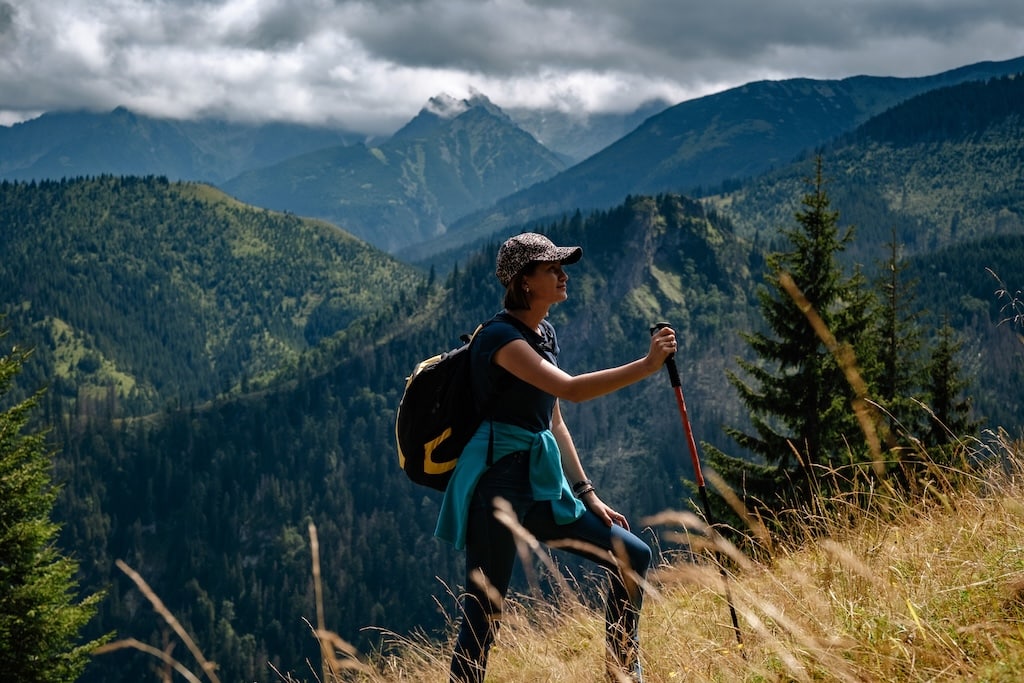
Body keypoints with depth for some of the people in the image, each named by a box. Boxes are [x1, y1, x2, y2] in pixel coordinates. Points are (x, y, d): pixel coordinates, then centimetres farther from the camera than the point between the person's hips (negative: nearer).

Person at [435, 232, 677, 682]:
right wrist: (647, 365, -27)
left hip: (540, 485, 9)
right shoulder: (501, 337, -14)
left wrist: (587, 494, 15)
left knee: (632, 556, 8)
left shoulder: (545, 334, 14)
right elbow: (571, 389, -27)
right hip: (498, 481, -9)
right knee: (484, 610, -7)